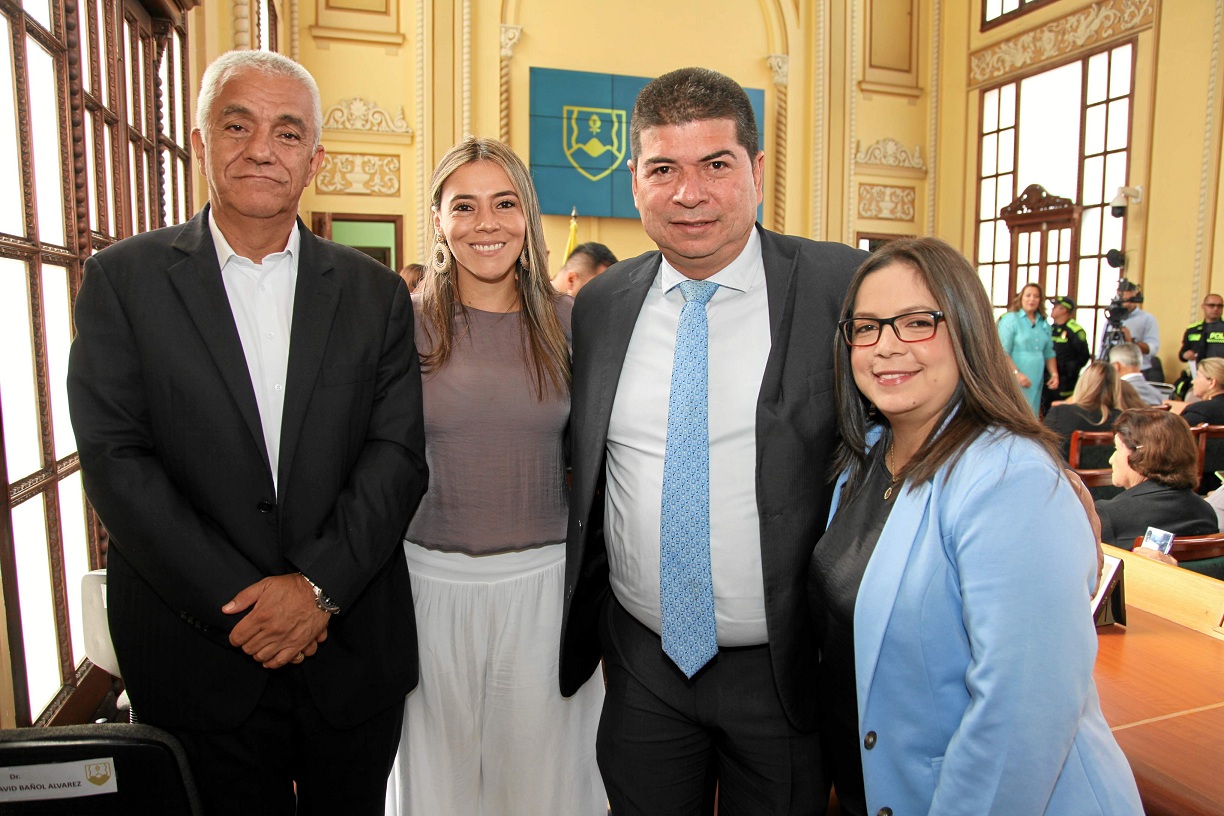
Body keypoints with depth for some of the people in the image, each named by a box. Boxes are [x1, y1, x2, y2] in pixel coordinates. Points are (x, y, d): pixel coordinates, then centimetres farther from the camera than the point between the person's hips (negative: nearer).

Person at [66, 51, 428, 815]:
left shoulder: (375, 292, 2)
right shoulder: (124, 280, -1)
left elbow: (398, 454, -4)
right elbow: (115, 459, -8)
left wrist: (320, 583, -15)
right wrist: (236, 601, -14)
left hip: (354, 652, 2)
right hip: (198, 655, -1)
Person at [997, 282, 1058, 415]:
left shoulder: (1044, 324, 14)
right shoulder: (1010, 319, -5)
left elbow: (1049, 353, 20)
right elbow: (1003, 352, -12)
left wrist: (1054, 374, 6)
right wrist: (1017, 374, -19)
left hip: (1036, 381, 6)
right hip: (1014, 381, -6)